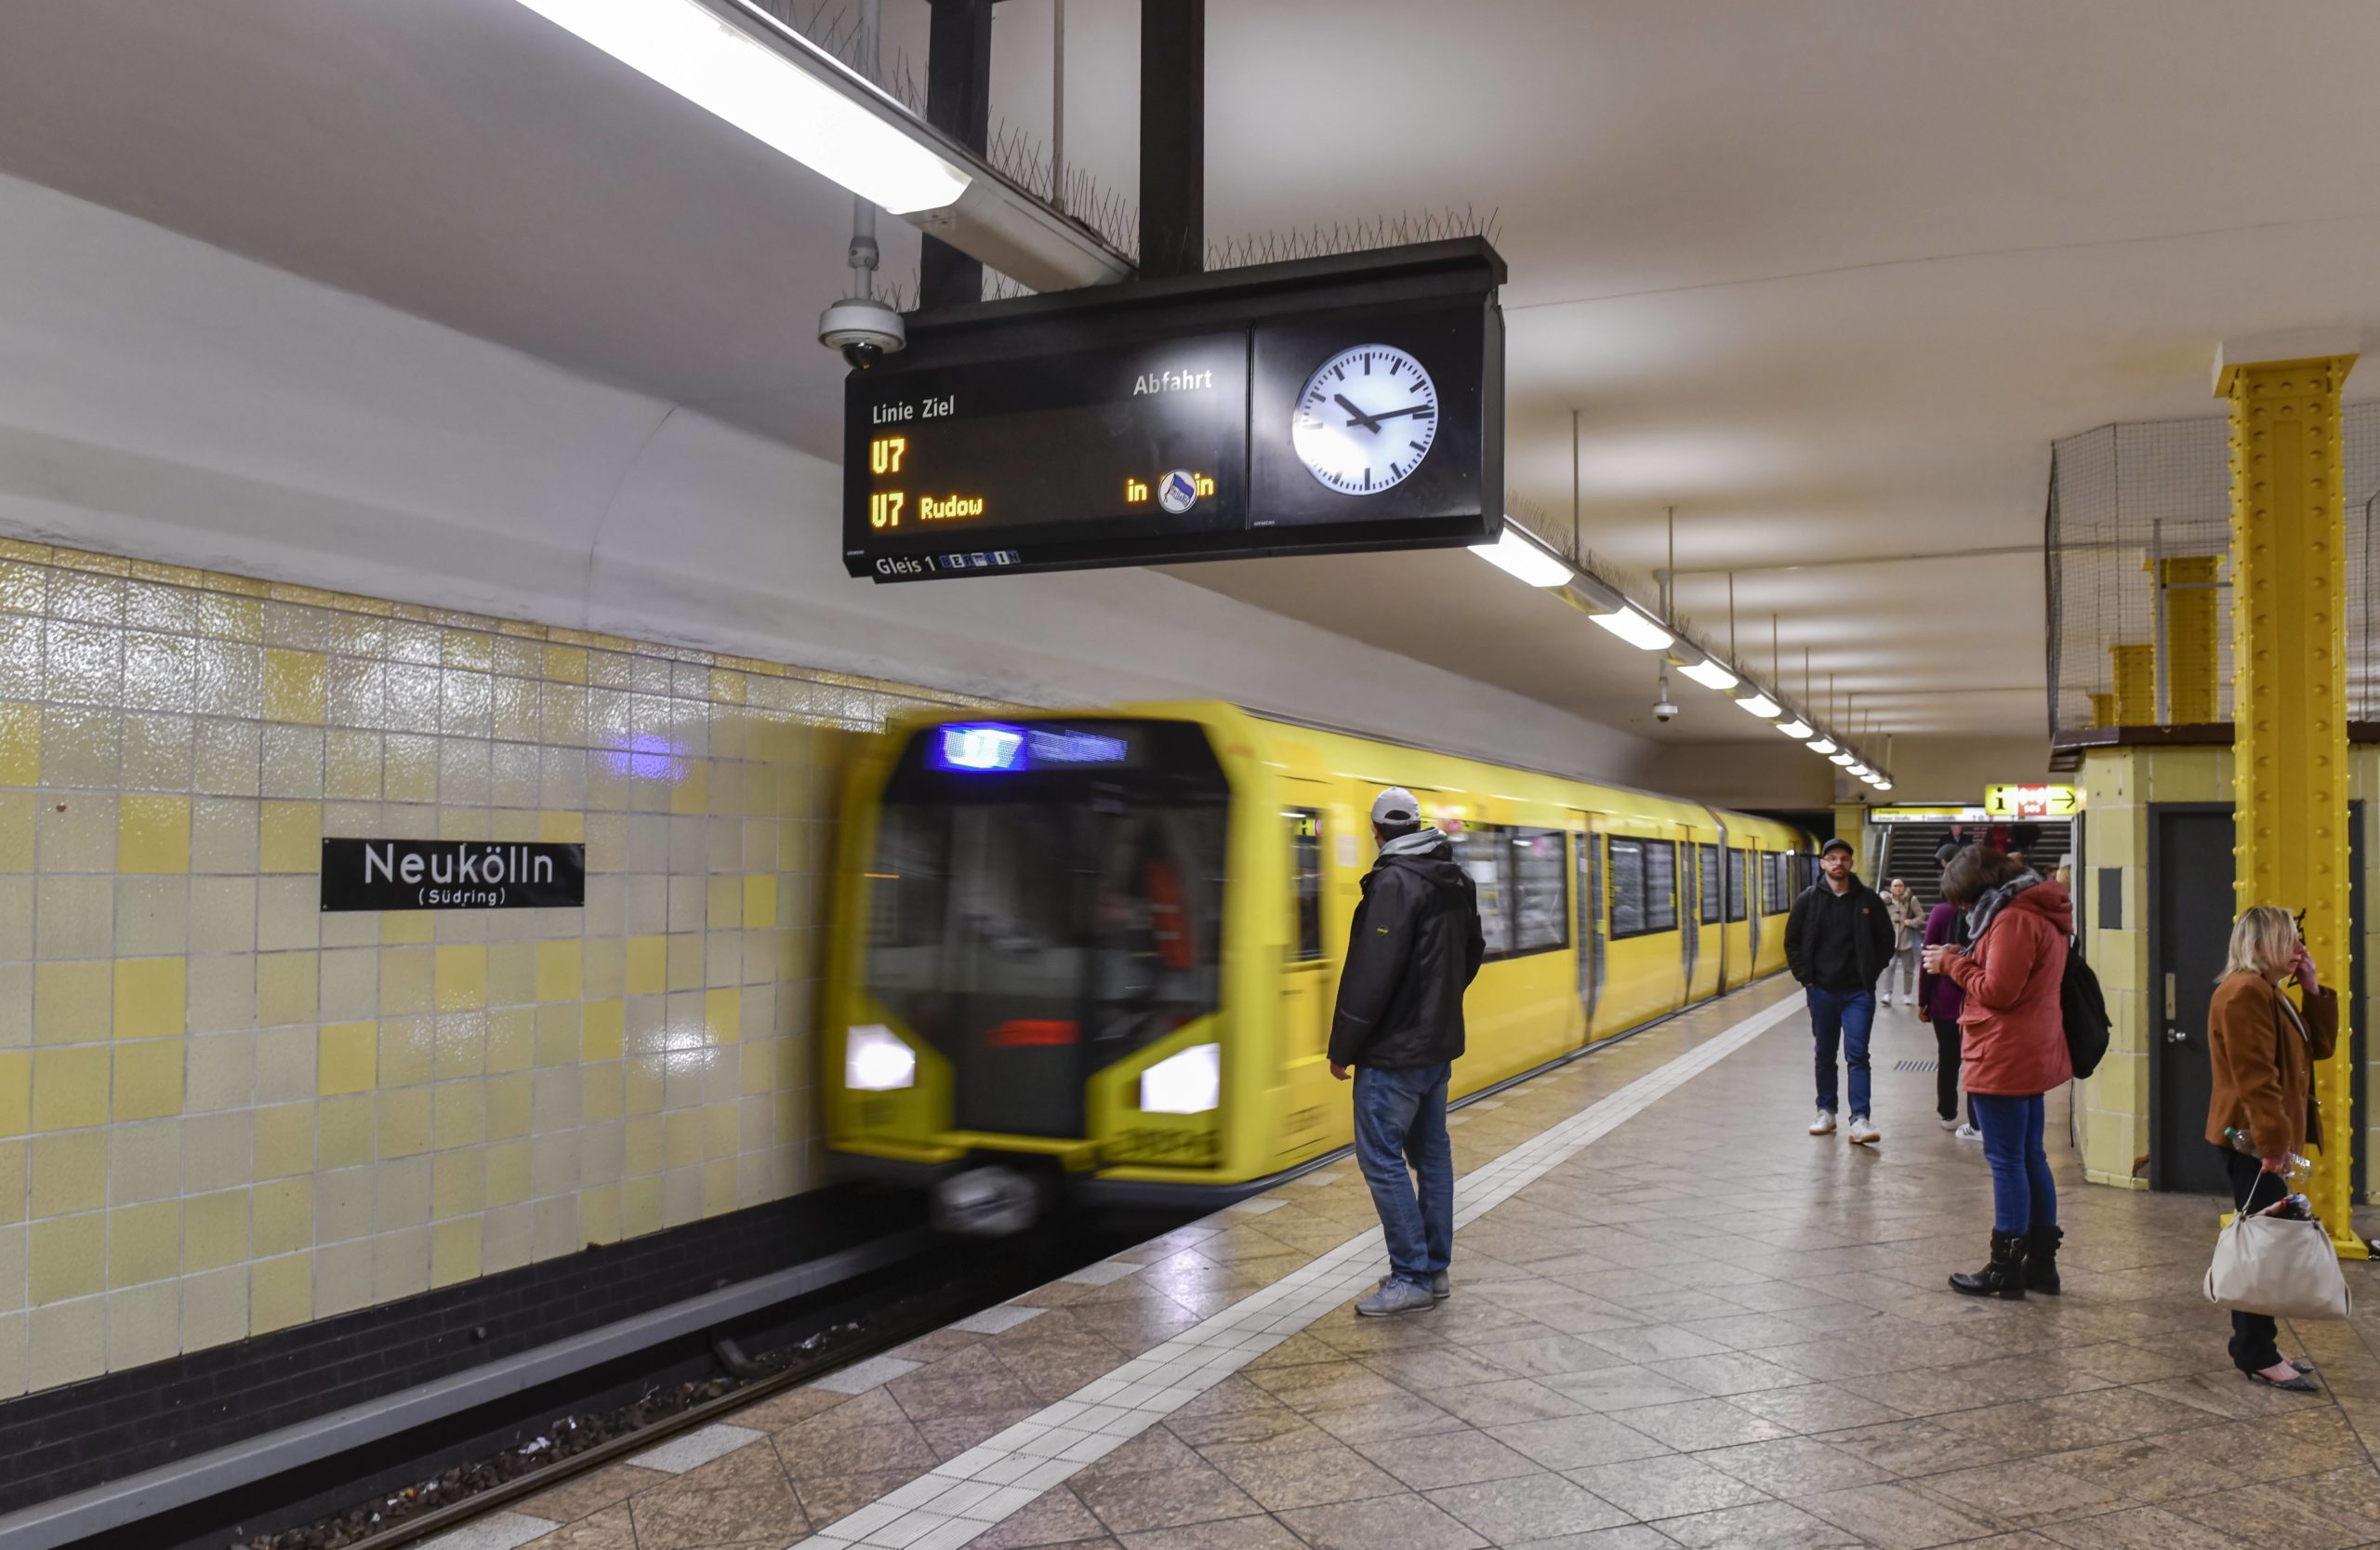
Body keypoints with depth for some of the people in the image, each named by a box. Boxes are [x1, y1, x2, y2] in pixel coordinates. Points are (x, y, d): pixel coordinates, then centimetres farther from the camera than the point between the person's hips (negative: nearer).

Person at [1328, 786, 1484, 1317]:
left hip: (1394, 1050, -9)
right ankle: (1434, 1269, 21)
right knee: (1430, 1151, 14)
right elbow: (1472, 953, 21)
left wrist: (1342, 1048, -15)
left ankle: (1411, 1278, -2)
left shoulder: (1394, 882, -19)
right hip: (1439, 1043, 9)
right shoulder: (1456, 881, 10)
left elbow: (1371, 973, -22)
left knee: (1381, 1156, -4)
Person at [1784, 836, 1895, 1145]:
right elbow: (1792, 941, 5)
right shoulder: (1809, 899, -1)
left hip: (1858, 992, -2)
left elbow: (1886, 939, 6)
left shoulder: (1868, 898, -2)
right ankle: (1826, 1112, 24)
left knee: (1857, 1055, -7)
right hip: (1821, 991, 2)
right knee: (1825, 1055, 13)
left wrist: (1872, 974, 0)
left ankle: (1861, 1119, -8)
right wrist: (1806, 978, 0)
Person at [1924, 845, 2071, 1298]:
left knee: (2006, 1160, -3)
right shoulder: (2040, 913, 14)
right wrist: (1962, 960, 5)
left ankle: (2005, 1269, 4)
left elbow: (1998, 992, -21)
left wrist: (1952, 964, -8)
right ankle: (2041, 1262, 22)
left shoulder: (2014, 919, -19)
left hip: (2004, 1058, -10)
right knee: (2030, 1158, 15)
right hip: (2033, 1056, 10)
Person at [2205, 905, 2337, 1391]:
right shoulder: (2245, 992, -17)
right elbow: (2254, 1077, -23)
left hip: (2264, 1138, 11)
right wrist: (2273, 1141, -26)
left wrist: (2314, 991, 7)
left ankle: (2256, 1344, 20)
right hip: (2253, 1140, -11)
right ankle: (2257, 1354, -2)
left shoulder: (2267, 992, 19)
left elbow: (2319, 1046, 17)